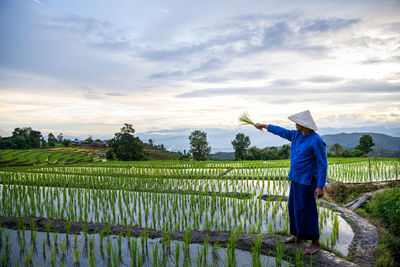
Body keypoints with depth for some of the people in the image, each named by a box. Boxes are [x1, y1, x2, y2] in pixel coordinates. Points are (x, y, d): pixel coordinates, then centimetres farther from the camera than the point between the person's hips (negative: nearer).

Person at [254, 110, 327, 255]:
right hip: (296, 179, 9)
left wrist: (320, 187, -22)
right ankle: (298, 236, 32)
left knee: (306, 211, -3)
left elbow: (323, 165, -18)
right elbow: (281, 131, 22)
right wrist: (264, 126, 30)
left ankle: (315, 242, 13)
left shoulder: (316, 141, -18)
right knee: (294, 207, 16)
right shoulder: (296, 135, 6)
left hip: (307, 182, -9)